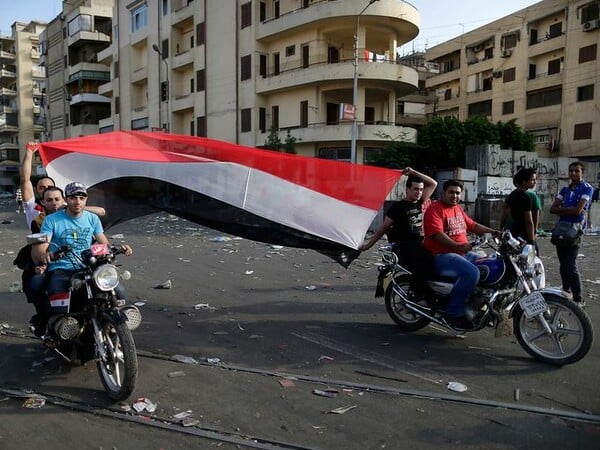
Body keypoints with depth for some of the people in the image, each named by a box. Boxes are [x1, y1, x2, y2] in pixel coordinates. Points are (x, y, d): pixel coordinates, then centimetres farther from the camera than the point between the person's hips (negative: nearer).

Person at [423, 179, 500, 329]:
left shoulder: (458, 209, 19)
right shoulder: (435, 209, -11)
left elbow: (472, 225, 23)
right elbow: (437, 234, -23)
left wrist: (493, 231, 11)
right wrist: (457, 246, -35)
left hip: (462, 254, 10)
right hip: (440, 256, -10)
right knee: (472, 272, -30)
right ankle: (453, 313, -22)